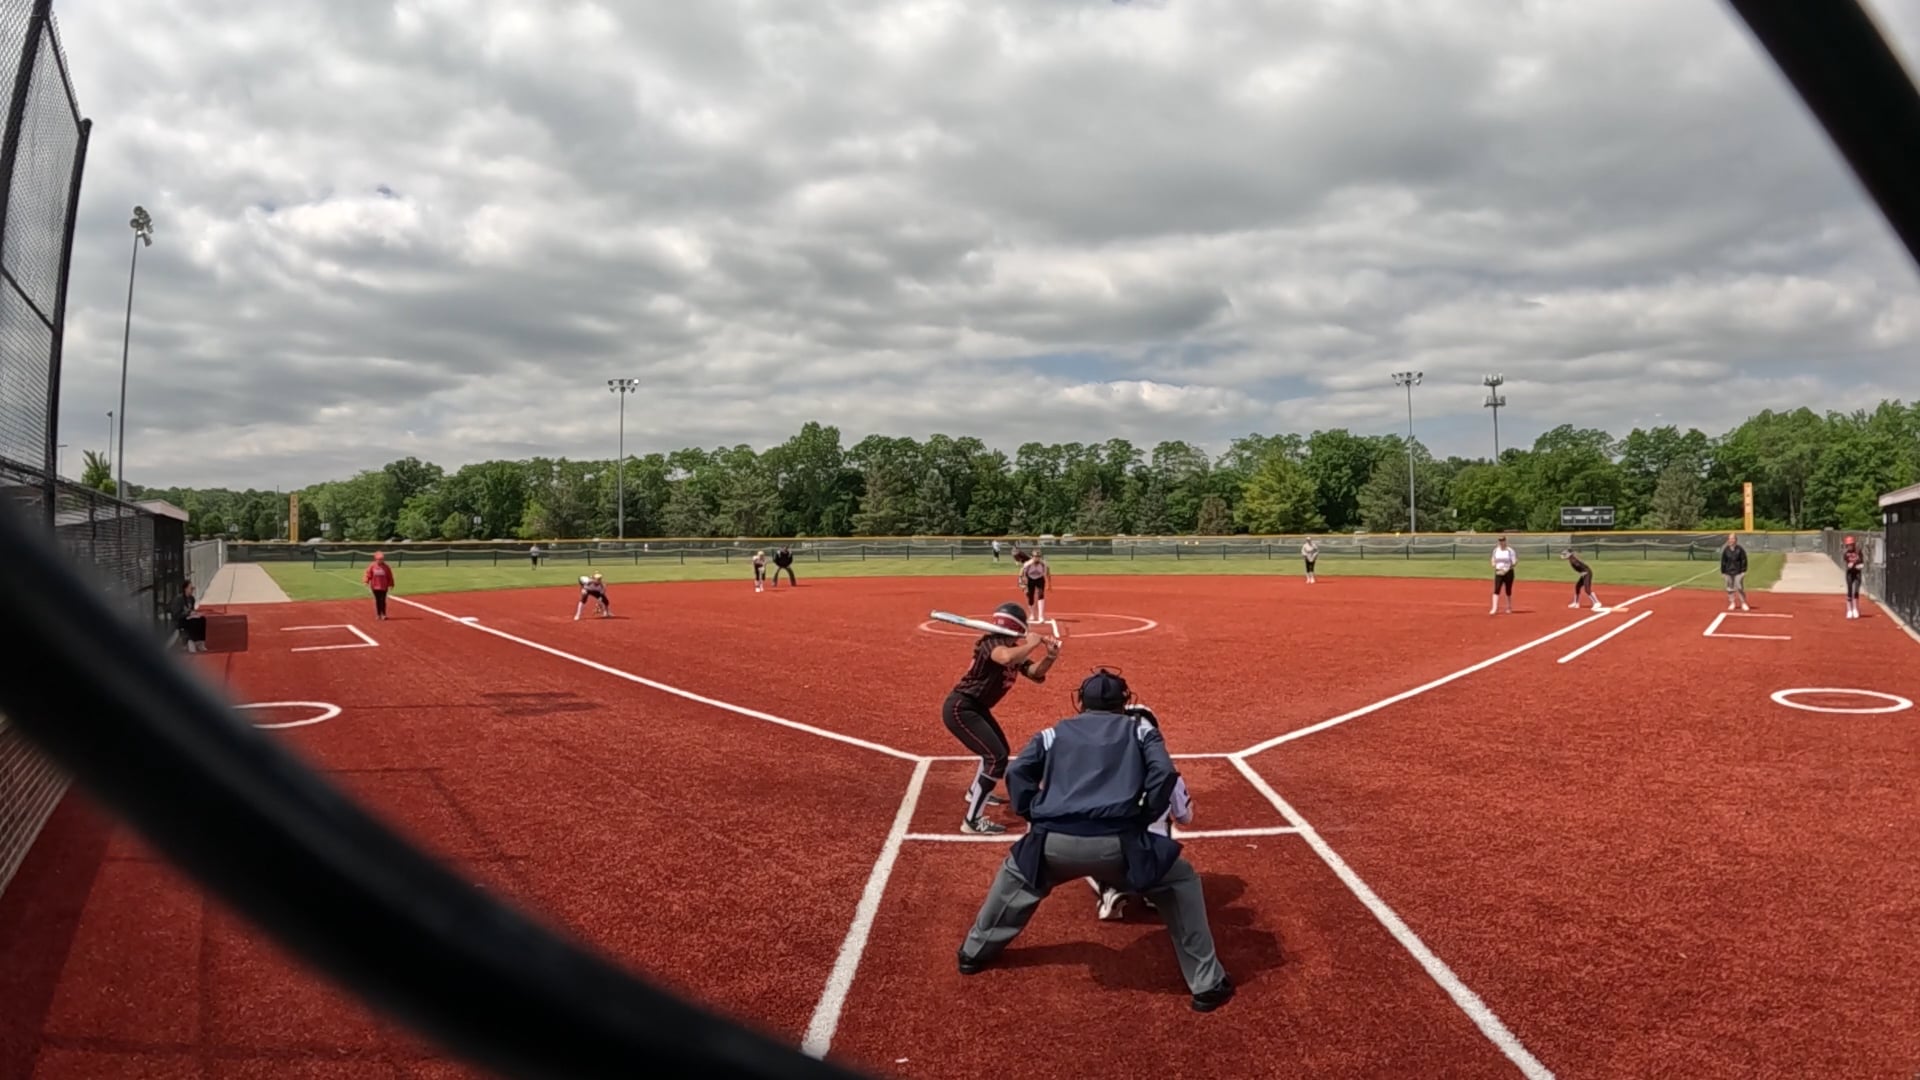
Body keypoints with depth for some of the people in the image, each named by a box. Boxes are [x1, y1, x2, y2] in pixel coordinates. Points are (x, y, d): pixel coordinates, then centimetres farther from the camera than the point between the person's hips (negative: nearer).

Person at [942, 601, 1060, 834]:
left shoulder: (1015, 650, 8)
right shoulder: (992, 642, -19)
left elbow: (1036, 674, 3)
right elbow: (1006, 658, -42)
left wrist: (1049, 657, -14)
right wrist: (1031, 645, -27)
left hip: (976, 708, 10)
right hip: (960, 708, -10)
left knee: (998, 749, 29)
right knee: (997, 757, -16)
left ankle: (976, 792, 53)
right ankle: (972, 820, -14)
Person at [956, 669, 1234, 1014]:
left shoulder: (1054, 733, 25)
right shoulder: (1140, 730, 21)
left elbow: (1017, 774, 13)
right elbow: (1164, 774, 4)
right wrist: (1143, 818, 13)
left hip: (1053, 842, 2)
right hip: (1115, 843, -2)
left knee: (1015, 875, 35)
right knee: (1181, 881, 22)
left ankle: (975, 952, 45)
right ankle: (1207, 984, 20)